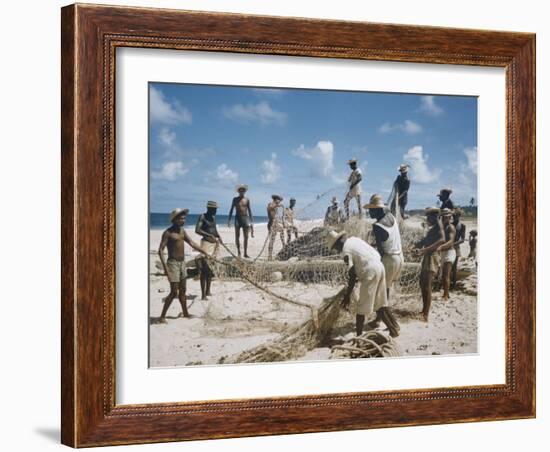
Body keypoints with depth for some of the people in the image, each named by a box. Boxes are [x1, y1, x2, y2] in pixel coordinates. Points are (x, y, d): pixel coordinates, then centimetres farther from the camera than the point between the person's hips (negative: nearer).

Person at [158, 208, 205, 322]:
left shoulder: (182, 231, 9)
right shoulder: (168, 233, -14)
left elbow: (192, 243, 17)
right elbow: (161, 250, -19)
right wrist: (165, 267, -27)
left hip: (182, 263, 8)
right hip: (173, 263, -8)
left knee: (183, 290, 16)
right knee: (174, 292, -10)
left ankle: (185, 313, 27)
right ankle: (162, 316, -3)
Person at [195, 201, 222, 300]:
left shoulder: (213, 218, 13)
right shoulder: (203, 217, -10)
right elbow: (197, 230, -21)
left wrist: (218, 237, 7)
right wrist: (209, 235, -28)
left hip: (214, 243, 8)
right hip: (206, 242, -8)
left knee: (210, 269, 13)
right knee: (204, 269, -10)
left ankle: (208, 291, 23)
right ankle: (203, 294, -11)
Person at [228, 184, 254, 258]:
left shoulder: (247, 200, 8)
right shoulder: (235, 199, 6)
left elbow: (249, 210, 12)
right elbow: (231, 210, 7)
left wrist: (251, 221, 7)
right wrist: (229, 220, 0)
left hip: (245, 218, 1)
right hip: (238, 218, -1)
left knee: (246, 237, -1)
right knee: (237, 236, -2)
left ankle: (245, 253, 3)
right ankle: (238, 252, 6)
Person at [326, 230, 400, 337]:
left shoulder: (346, 250, -8)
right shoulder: (354, 239, 16)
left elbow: (352, 274, -11)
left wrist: (347, 296, -6)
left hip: (370, 272, -9)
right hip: (379, 267, 9)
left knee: (362, 307, 1)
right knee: (380, 303, 18)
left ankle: (359, 335, 5)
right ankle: (394, 328, 20)